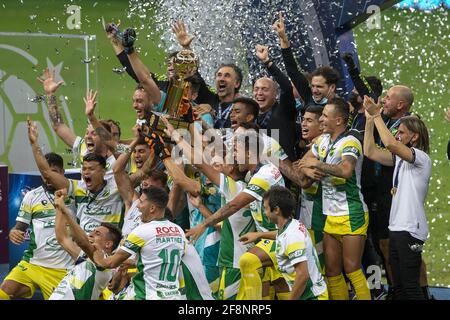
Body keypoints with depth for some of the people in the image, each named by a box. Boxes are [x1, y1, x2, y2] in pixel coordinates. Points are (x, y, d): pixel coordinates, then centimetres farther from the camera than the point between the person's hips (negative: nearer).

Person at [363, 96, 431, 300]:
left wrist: (377, 115, -18)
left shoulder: (421, 158, -11)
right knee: (398, 287, 10)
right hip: (396, 228, 9)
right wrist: (370, 120, 5)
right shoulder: (400, 158, 15)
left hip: (410, 230, -9)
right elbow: (370, 152, 12)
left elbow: (390, 144, -26)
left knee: (410, 286, -10)